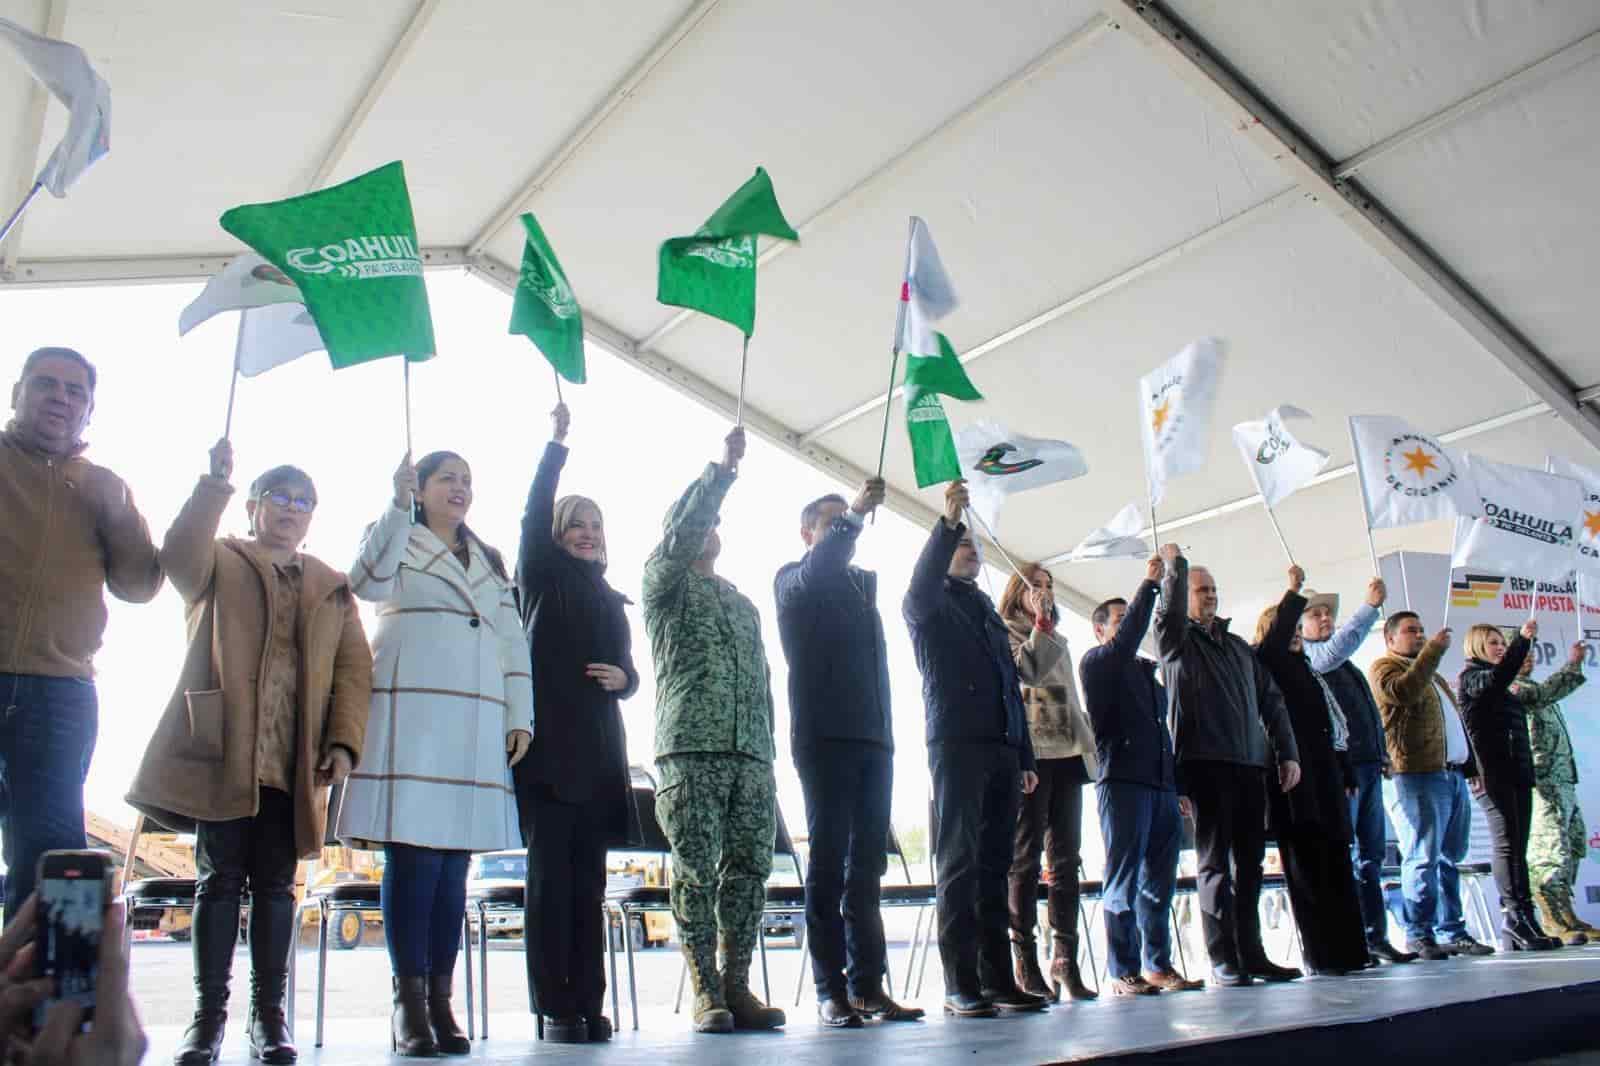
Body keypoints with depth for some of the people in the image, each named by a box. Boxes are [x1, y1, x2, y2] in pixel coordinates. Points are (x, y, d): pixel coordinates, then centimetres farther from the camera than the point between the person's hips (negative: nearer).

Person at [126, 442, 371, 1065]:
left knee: (275, 883, 5)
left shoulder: (331, 588, 17)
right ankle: (209, 1012, 9)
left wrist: (343, 742, -4)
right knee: (220, 879, 1)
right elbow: (178, 556, -14)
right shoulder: (220, 564, 11)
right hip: (223, 751, -2)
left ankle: (269, 1012, 12)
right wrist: (215, 483, -21)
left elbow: (353, 667, 8)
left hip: (294, 760, 2)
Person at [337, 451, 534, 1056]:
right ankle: (408, 1001, -2)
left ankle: (440, 1001, 7)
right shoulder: (396, 541, 11)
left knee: (454, 859, 2)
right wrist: (397, 505, -17)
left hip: (476, 722, 4)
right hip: (411, 712, -4)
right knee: (413, 856, -9)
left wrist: (520, 716, 9)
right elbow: (368, 582, -11)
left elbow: (514, 644, 18)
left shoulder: (491, 562, 23)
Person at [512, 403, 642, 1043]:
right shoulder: (542, 578, 8)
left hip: (598, 748, 5)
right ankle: (555, 1009, -2)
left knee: (588, 882, 4)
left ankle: (589, 1005, 7)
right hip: (548, 744, -4)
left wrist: (622, 679, -2)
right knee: (550, 877, -6)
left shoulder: (611, 601, 21)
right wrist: (557, 443, -14)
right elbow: (533, 515, -8)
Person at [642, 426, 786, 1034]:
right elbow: (681, 531, -9)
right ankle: (705, 991, 1)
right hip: (690, 746, -5)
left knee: (749, 867, 0)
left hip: (751, 754, 5)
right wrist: (720, 470, -12)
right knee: (696, 871, -6)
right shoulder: (665, 583, 12)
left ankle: (737, 987, 7)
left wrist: (767, 749, 16)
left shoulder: (744, 605, 27)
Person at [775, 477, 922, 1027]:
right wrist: (853, 515, -22)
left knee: (867, 865, 5)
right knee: (829, 862, -6)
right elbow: (812, 575, -19)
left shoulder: (863, 581, 24)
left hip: (873, 738, 6)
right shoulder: (791, 580, 3)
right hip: (824, 735, -6)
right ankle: (830, 991, -2)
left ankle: (867, 986, 8)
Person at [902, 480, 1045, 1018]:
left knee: (994, 865, 5)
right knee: (959, 863, -7)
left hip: (1003, 749, 6)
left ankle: (997, 979, 7)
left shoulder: (990, 615, 26)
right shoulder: (931, 605, 7)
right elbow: (919, 585, -19)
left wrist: (1025, 757, 17)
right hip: (957, 743, -6)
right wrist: (948, 521, -31)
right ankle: (961, 986, -7)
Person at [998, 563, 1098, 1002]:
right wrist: (1041, 624, -11)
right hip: (1031, 753, -7)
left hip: (1067, 755, 7)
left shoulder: (1059, 642, 25)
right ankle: (1024, 959, -4)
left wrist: (1087, 741, 16)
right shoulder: (1006, 633, 4)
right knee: (1025, 857, -6)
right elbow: (1023, 670, -15)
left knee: (1066, 858, 3)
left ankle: (1065, 957, 5)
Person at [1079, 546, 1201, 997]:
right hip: (1123, 782, -7)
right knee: (1124, 882, -5)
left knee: (1159, 883, 8)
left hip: (1161, 785, 7)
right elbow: (1125, 643, -19)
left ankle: (1159, 966, 15)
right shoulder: (1097, 661, 3)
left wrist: (1178, 786, 18)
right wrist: (1149, 583, -16)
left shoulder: (1146, 672, 24)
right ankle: (1123, 972, -1)